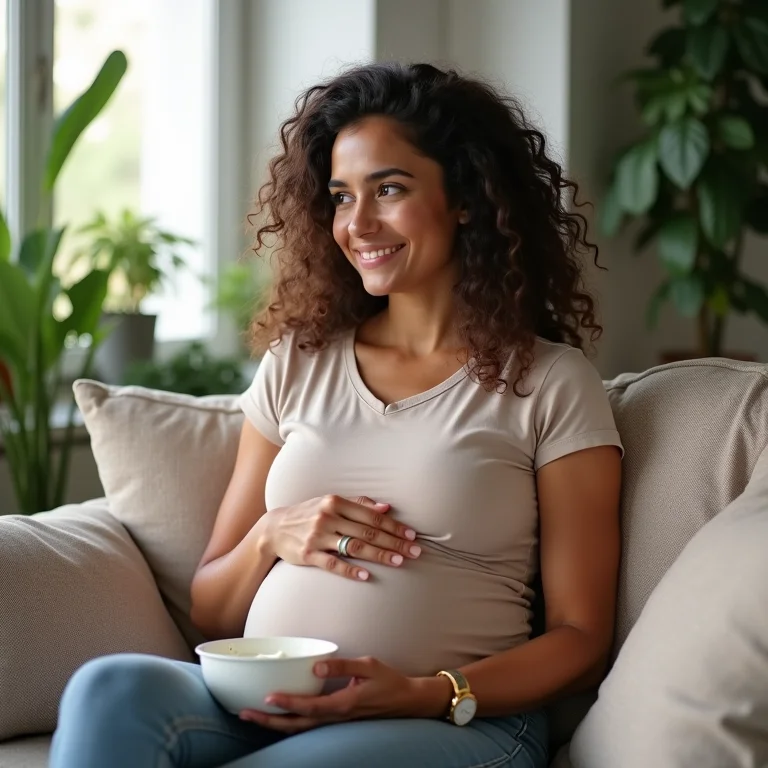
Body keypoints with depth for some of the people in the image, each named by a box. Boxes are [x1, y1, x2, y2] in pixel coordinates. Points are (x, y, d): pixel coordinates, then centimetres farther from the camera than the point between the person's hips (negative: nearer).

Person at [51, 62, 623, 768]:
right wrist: (272, 537, -4)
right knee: (110, 687, -29)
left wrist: (426, 695, -16)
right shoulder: (296, 365, 16)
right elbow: (210, 615, 17)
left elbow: (580, 638, 1)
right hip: (257, 707, 4)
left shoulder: (550, 384, 4)